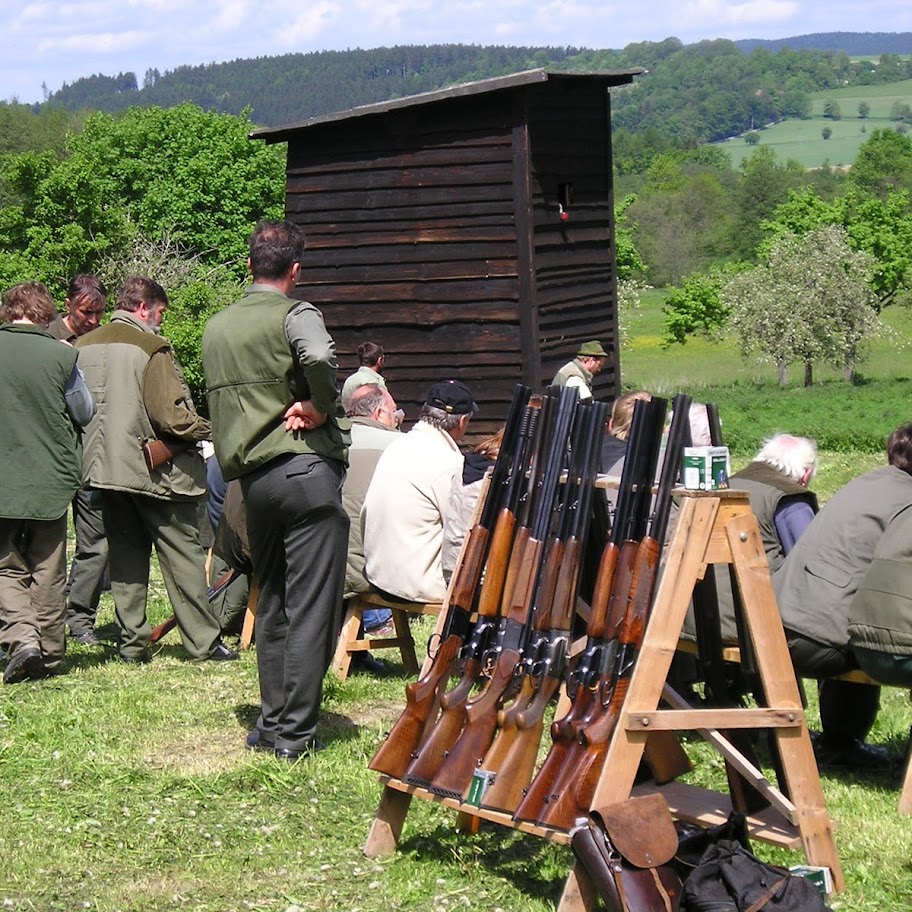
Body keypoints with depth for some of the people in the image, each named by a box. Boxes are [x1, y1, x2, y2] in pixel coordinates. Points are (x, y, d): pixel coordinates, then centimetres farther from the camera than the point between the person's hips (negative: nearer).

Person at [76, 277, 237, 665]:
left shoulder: (83, 347, 6)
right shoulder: (150, 348, -14)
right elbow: (170, 414, -18)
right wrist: (209, 430, -3)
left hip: (106, 468, 6)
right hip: (155, 471, -6)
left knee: (125, 556, 12)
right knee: (183, 556, 2)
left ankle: (132, 644, 11)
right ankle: (203, 642, 4)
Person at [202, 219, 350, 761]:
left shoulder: (217, 326, 15)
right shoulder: (295, 314, -6)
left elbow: (224, 399, 14)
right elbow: (319, 356, -28)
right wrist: (321, 407, -12)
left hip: (251, 477, 6)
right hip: (306, 469, -6)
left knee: (272, 604, 16)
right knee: (311, 608, -3)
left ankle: (271, 722, 17)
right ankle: (294, 733, -3)